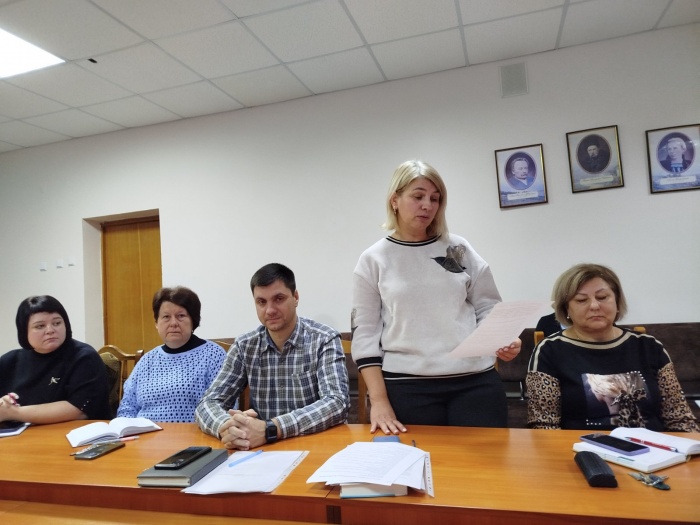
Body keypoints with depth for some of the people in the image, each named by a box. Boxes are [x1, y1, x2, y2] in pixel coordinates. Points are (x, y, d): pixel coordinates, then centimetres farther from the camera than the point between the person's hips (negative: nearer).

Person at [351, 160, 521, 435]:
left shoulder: (459, 249, 6)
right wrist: (379, 400, -7)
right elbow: (365, 332, 0)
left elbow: (488, 308, 10)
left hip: (476, 381, 2)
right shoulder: (373, 260, 2)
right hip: (407, 387, -1)